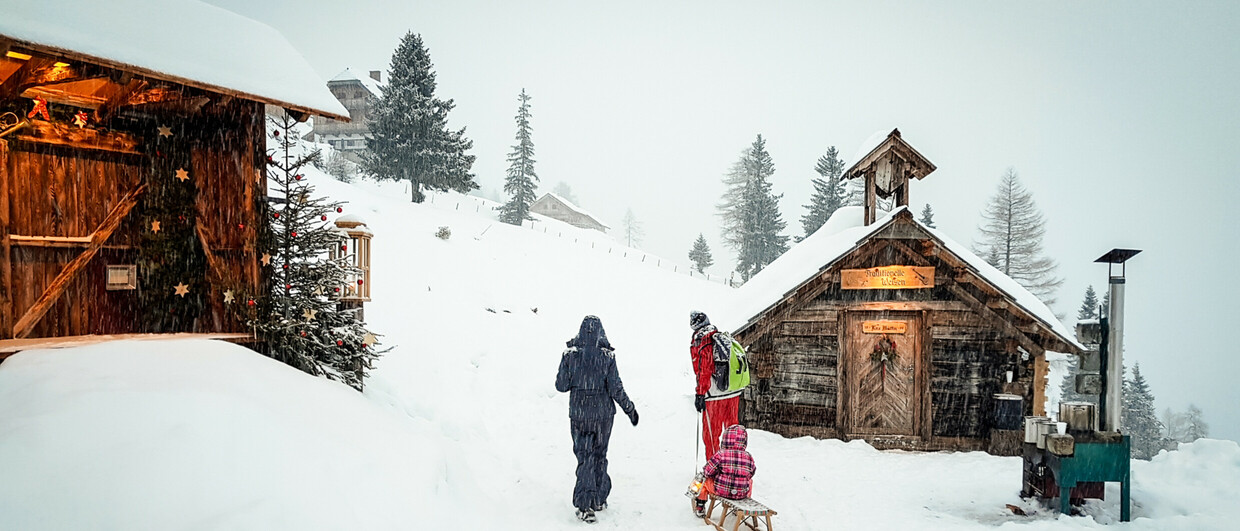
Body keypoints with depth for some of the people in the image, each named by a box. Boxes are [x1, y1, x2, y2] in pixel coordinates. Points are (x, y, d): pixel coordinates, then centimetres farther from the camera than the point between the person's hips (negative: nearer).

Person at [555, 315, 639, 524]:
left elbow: (561, 386, -5)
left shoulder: (570, 355, -9)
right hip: (603, 414, 0)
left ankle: (585, 506, 1)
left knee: (584, 457, 6)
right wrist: (630, 409, 2)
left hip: (578, 414, 0)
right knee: (600, 455, 17)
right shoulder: (607, 356, -11)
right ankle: (600, 499, 27)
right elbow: (616, 389, -10)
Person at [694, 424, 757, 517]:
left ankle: (700, 509, 32)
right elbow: (751, 473, 6)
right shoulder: (749, 457, -8)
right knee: (749, 480, 35)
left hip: (721, 491, -2)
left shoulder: (721, 455, -17)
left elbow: (708, 472, -12)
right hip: (742, 494, 3)